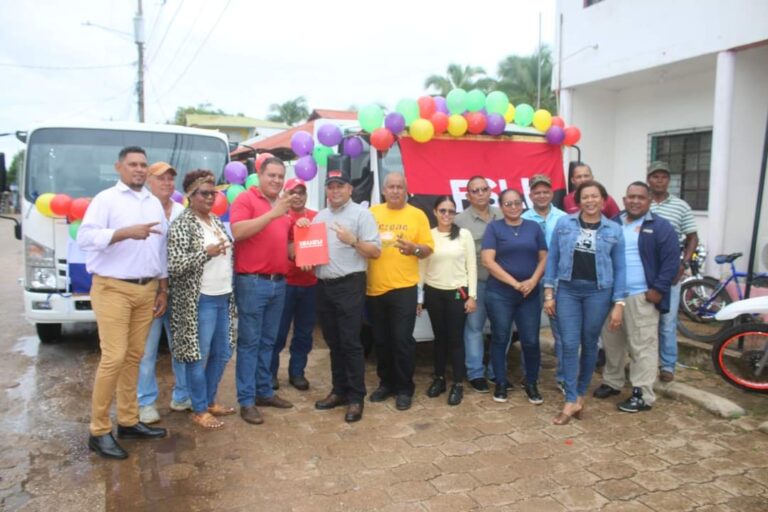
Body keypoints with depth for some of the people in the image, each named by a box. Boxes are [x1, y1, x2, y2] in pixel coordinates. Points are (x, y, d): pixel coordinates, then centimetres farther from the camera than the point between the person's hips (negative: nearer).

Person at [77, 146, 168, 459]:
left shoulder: (155, 203, 14)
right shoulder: (105, 199, -3)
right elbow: (84, 237, -16)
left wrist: (163, 289, 14)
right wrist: (126, 232, -28)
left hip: (147, 289, 6)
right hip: (113, 289, -6)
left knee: (134, 357, 10)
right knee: (114, 358, -7)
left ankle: (128, 422, 20)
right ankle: (99, 431, 4)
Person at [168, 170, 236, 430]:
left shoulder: (216, 221, 13)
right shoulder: (182, 225, -10)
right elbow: (173, 266, -17)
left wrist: (231, 291, 13)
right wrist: (206, 253, -23)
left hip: (223, 298, 8)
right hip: (200, 301, -8)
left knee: (222, 353, 14)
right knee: (199, 356, 1)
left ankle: (210, 400, 30)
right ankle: (199, 410, 15)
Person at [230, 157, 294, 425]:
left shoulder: (283, 206, 16)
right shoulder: (246, 199, -5)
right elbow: (237, 232, -21)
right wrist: (272, 213, -22)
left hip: (278, 282, 7)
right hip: (251, 282, -7)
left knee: (268, 341, 14)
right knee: (249, 342, -1)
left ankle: (264, 391, 24)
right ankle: (246, 401, 5)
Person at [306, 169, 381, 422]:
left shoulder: (361, 213, -3)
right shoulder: (319, 216, 16)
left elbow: (376, 251, -8)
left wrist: (352, 241, -21)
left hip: (349, 285, -6)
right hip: (323, 286, 6)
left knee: (350, 342, -4)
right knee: (333, 342, 13)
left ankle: (356, 398, 5)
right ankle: (339, 390, 24)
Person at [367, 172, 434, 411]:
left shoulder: (417, 215, 3)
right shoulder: (372, 212, 8)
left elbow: (428, 249, 1)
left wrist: (414, 248, -18)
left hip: (404, 287, -3)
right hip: (375, 287, 3)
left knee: (402, 339, -2)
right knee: (381, 339, 12)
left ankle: (404, 388, 12)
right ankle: (386, 382, 28)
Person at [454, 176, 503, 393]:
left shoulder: (502, 216, 7)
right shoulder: (460, 220, -3)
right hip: (475, 283, -3)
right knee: (474, 328, 4)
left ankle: (496, 371, 24)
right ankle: (476, 373, 16)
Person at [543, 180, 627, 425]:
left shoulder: (614, 230, 1)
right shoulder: (564, 224, 1)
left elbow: (620, 268, 3)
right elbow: (552, 258, 3)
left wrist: (618, 303, -3)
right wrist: (548, 292, -1)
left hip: (597, 292, 0)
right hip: (567, 290, 0)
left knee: (589, 344, 10)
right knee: (569, 344, -3)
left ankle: (581, 394, 27)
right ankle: (572, 400, 5)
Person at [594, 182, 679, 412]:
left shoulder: (661, 227, -2)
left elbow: (670, 261, -7)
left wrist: (658, 289, -13)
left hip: (642, 297, -5)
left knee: (642, 346, -3)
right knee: (612, 342, 15)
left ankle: (643, 395, 5)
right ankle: (612, 382, 31)